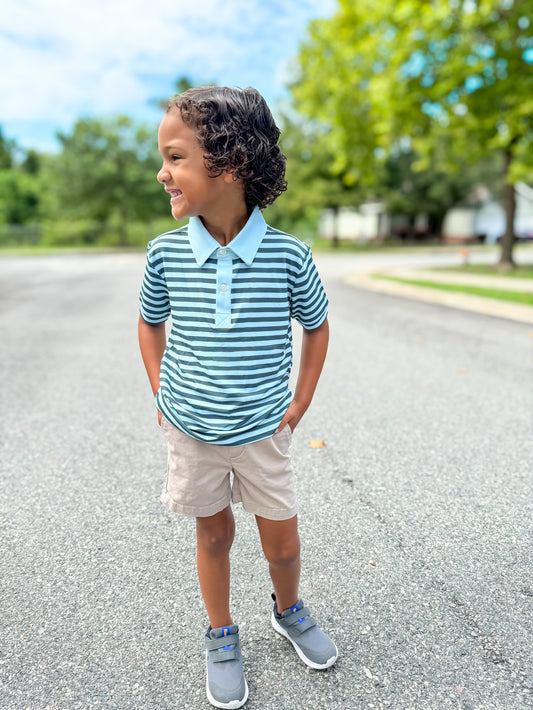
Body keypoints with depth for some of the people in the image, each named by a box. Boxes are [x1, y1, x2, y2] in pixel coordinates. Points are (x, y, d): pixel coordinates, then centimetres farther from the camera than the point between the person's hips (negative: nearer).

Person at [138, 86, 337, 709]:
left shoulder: (288, 255, -15)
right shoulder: (165, 253, -10)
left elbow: (316, 326, 1)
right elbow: (149, 322, 8)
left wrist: (299, 405, -1)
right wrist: (163, 396, 2)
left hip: (261, 430, 0)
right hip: (190, 430, 1)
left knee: (282, 542, 15)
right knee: (213, 535, 18)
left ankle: (289, 611, 48)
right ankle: (221, 636, 44)